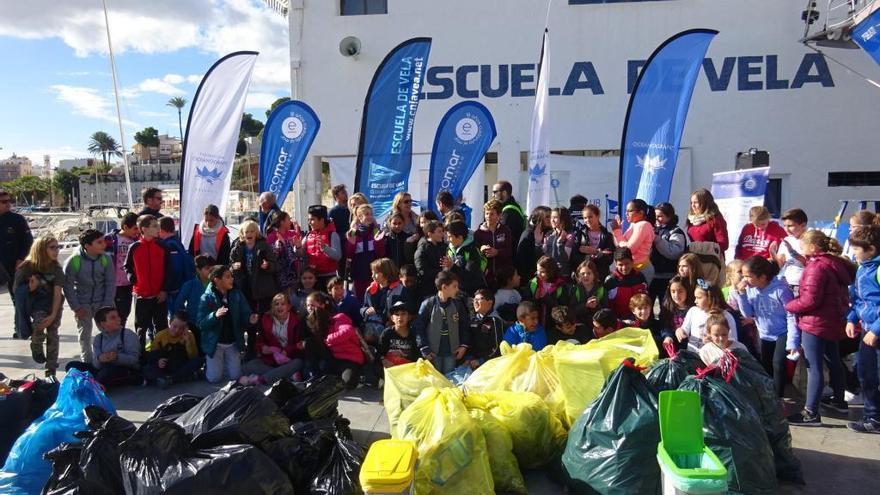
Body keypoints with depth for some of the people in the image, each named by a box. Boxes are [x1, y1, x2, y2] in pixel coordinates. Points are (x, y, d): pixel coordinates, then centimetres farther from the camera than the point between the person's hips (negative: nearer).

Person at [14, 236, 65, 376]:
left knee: (52, 335, -2)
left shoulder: (56, 268, -12)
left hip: (53, 304, 2)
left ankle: (51, 372, 9)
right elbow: (17, 289, -2)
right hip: (34, 303, -2)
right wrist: (29, 288, -24)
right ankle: (36, 345, 2)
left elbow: (57, 293, -16)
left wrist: (53, 315, -25)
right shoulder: (26, 267, -14)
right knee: (39, 322, -31)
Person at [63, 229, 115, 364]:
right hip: (82, 304, -1)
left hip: (102, 302, 1)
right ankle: (87, 363, 18)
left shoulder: (106, 259, -8)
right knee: (84, 335, 6)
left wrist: (106, 307, -8)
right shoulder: (73, 261, -14)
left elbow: (110, 284, -3)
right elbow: (68, 287, -8)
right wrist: (76, 308, -11)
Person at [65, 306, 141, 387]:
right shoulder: (98, 339, 10)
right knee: (72, 365, -3)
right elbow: (97, 365, -1)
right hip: (103, 371, 6)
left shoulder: (129, 335, -2)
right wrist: (99, 359, -25)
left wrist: (117, 357, -31)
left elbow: (134, 359, -13)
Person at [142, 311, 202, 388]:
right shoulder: (160, 335, -1)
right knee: (145, 369, -27)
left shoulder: (189, 335, -2)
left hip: (182, 368, 0)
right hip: (164, 369, 0)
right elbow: (151, 355, -1)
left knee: (198, 361, -27)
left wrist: (188, 342, -21)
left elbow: (194, 357, -9)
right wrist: (157, 361, -23)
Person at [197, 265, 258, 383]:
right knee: (214, 378, 0)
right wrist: (215, 315, -37)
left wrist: (250, 319, -30)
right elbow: (201, 324, -19)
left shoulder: (237, 295, -4)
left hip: (233, 343, 3)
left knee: (235, 376, 4)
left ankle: (225, 362, 35)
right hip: (215, 343, -3)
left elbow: (245, 314, -7)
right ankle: (208, 363, 33)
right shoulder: (207, 298, -14)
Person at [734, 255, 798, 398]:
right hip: (765, 334, 6)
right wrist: (741, 294, -22)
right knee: (764, 366, 15)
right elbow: (748, 314, -8)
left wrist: (792, 342, -23)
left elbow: (792, 316, -21)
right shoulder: (750, 288, -12)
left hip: (783, 333, -6)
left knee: (778, 364, -16)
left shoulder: (780, 289, -27)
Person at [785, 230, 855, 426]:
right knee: (833, 360, 23)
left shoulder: (817, 267, -20)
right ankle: (839, 400, 39)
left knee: (814, 367, -7)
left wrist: (788, 306, -10)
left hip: (817, 323, -10)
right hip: (833, 321, 10)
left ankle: (811, 413, -4)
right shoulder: (836, 262, 8)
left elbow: (810, 300, -23)